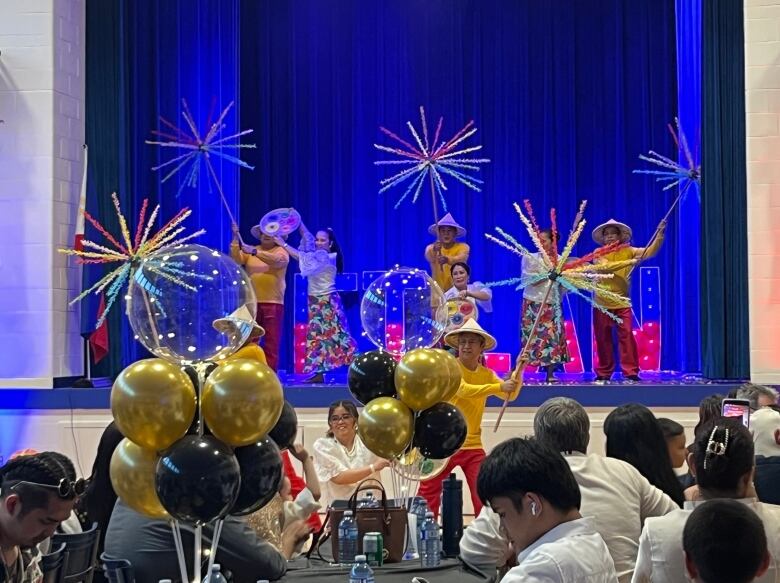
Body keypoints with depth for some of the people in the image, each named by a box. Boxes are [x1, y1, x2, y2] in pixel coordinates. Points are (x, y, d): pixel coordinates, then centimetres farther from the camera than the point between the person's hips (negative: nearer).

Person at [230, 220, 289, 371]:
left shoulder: (282, 251, 2)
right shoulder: (250, 250, 12)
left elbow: (276, 260, -20)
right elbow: (236, 260, -4)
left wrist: (255, 252, -30)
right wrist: (236, 238, -14)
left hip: (273, 303, -2)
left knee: (272, 342, -1)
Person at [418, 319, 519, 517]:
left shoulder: (487, 374, 6)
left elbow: (510, 395, -5)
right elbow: (464, 389, -27)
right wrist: (499, 387, -34)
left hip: (473, 445, 4)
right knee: (428, 494, 1)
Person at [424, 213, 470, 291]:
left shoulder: (463, 247, -2)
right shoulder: (431, 247, 2)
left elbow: (460, 259, -23)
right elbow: (429, 258, -20)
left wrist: (447, 259, -43)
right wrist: (435, 250, -42)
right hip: (438, 291, 1)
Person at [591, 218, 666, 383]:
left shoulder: (628, 251, 3)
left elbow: (650, 252, -10)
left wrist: (660, 235, -25)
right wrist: (630, 262, -28)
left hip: (622, 303, 0)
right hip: (602, 303, 0)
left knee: (627, 336, -7)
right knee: (603, 339, 6)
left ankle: (631, 372, -6)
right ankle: (603, 373, 14)